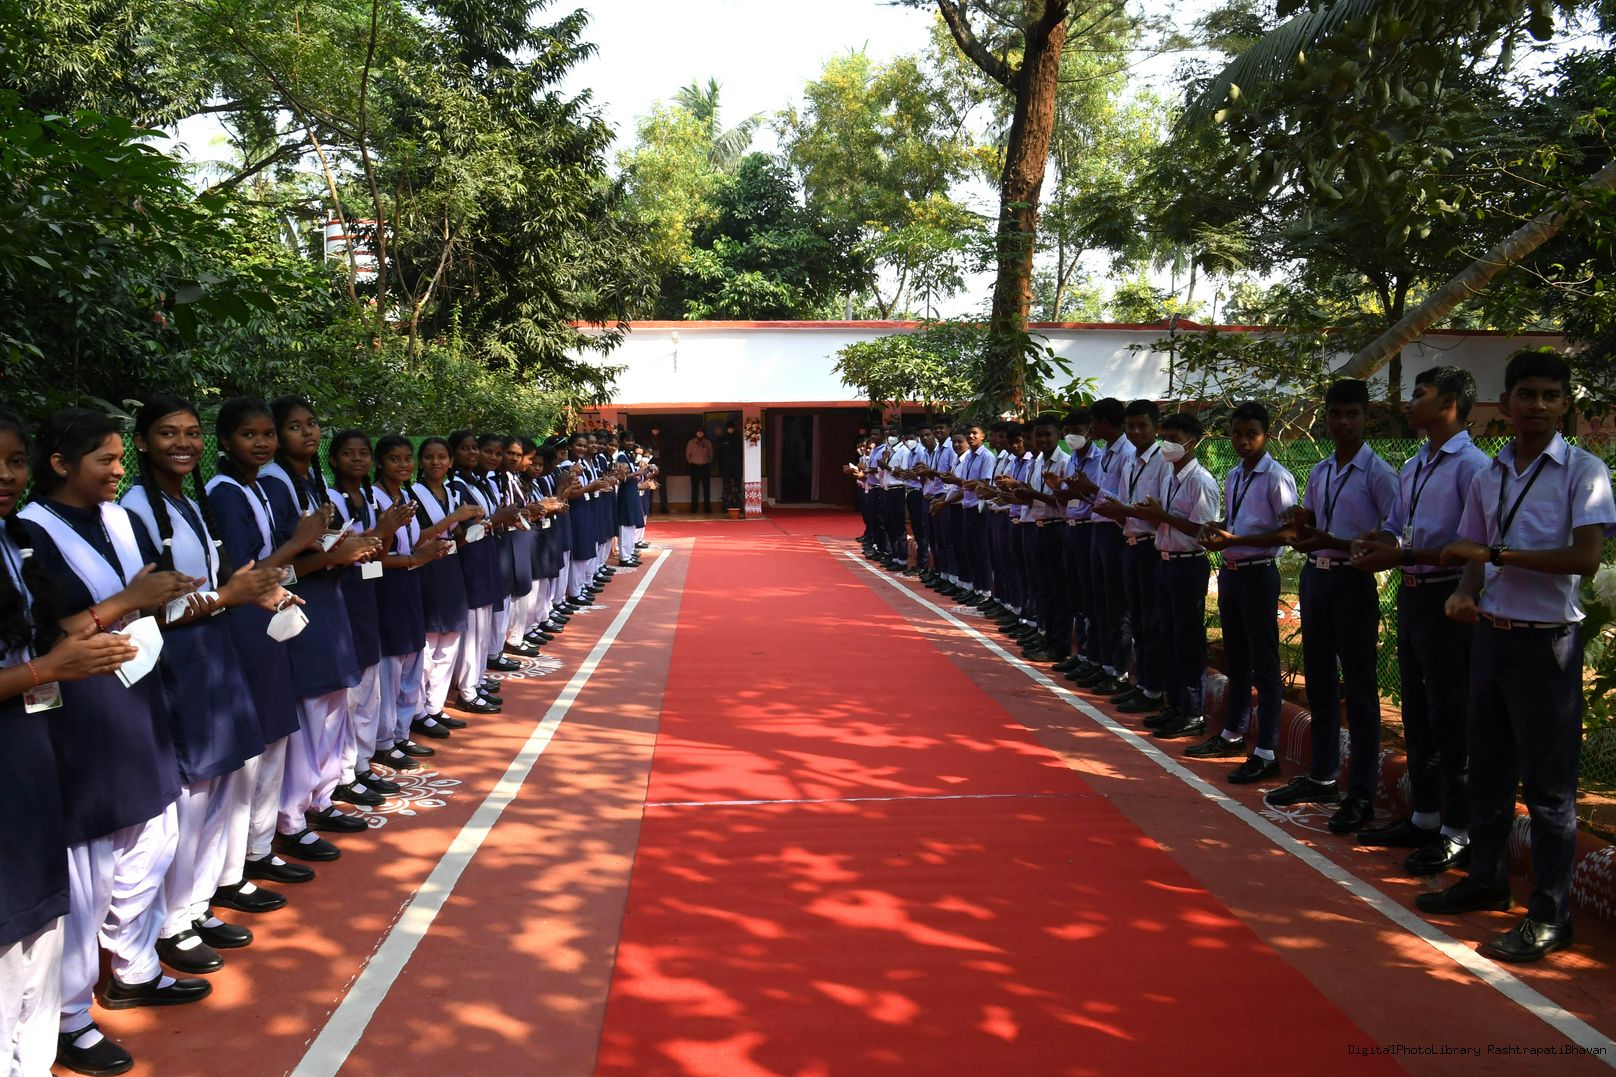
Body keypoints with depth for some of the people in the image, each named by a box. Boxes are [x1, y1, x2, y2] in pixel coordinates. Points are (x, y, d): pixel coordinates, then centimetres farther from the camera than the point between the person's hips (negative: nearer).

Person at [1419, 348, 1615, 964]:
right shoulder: (1487, 477, 9)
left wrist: (1497, 553, -18)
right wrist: (1464, 592, -6)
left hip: (1546, 641, -6)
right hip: (1491, 634, 6)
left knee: (1548, 781, -1)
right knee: (1487, 768, 16)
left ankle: (1549, 916, 8)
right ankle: (1486, 879, 31)